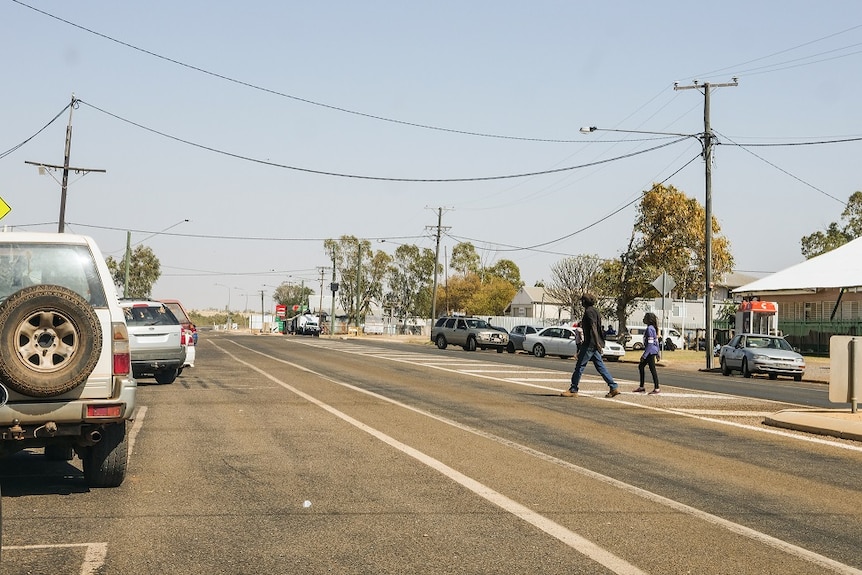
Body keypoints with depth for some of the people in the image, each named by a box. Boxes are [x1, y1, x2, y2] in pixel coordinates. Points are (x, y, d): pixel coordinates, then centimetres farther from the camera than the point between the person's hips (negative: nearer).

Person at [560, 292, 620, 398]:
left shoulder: (589, 311, -12)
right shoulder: (594, 311, 18)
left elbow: (593, 327, -22)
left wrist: (597, 343, -28)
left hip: (590, 344, -10)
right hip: (594, 345, 10)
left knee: (580, 366, -4)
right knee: (600, 366, 8)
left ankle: (573, 390, 0)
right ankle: (614, 387, 3)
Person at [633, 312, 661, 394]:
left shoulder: (649, 329, -17)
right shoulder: (652, 328, 13)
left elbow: (650, 343, -21)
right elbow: (657, 341, 18)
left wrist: (644, 355, -20)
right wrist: (658, 352, 24)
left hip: (650, 351, -11)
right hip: (651, 352, 11)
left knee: (652, 369, -5)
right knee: (641, 366, 15)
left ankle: (656, 389, 0)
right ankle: (641, 387, 20)